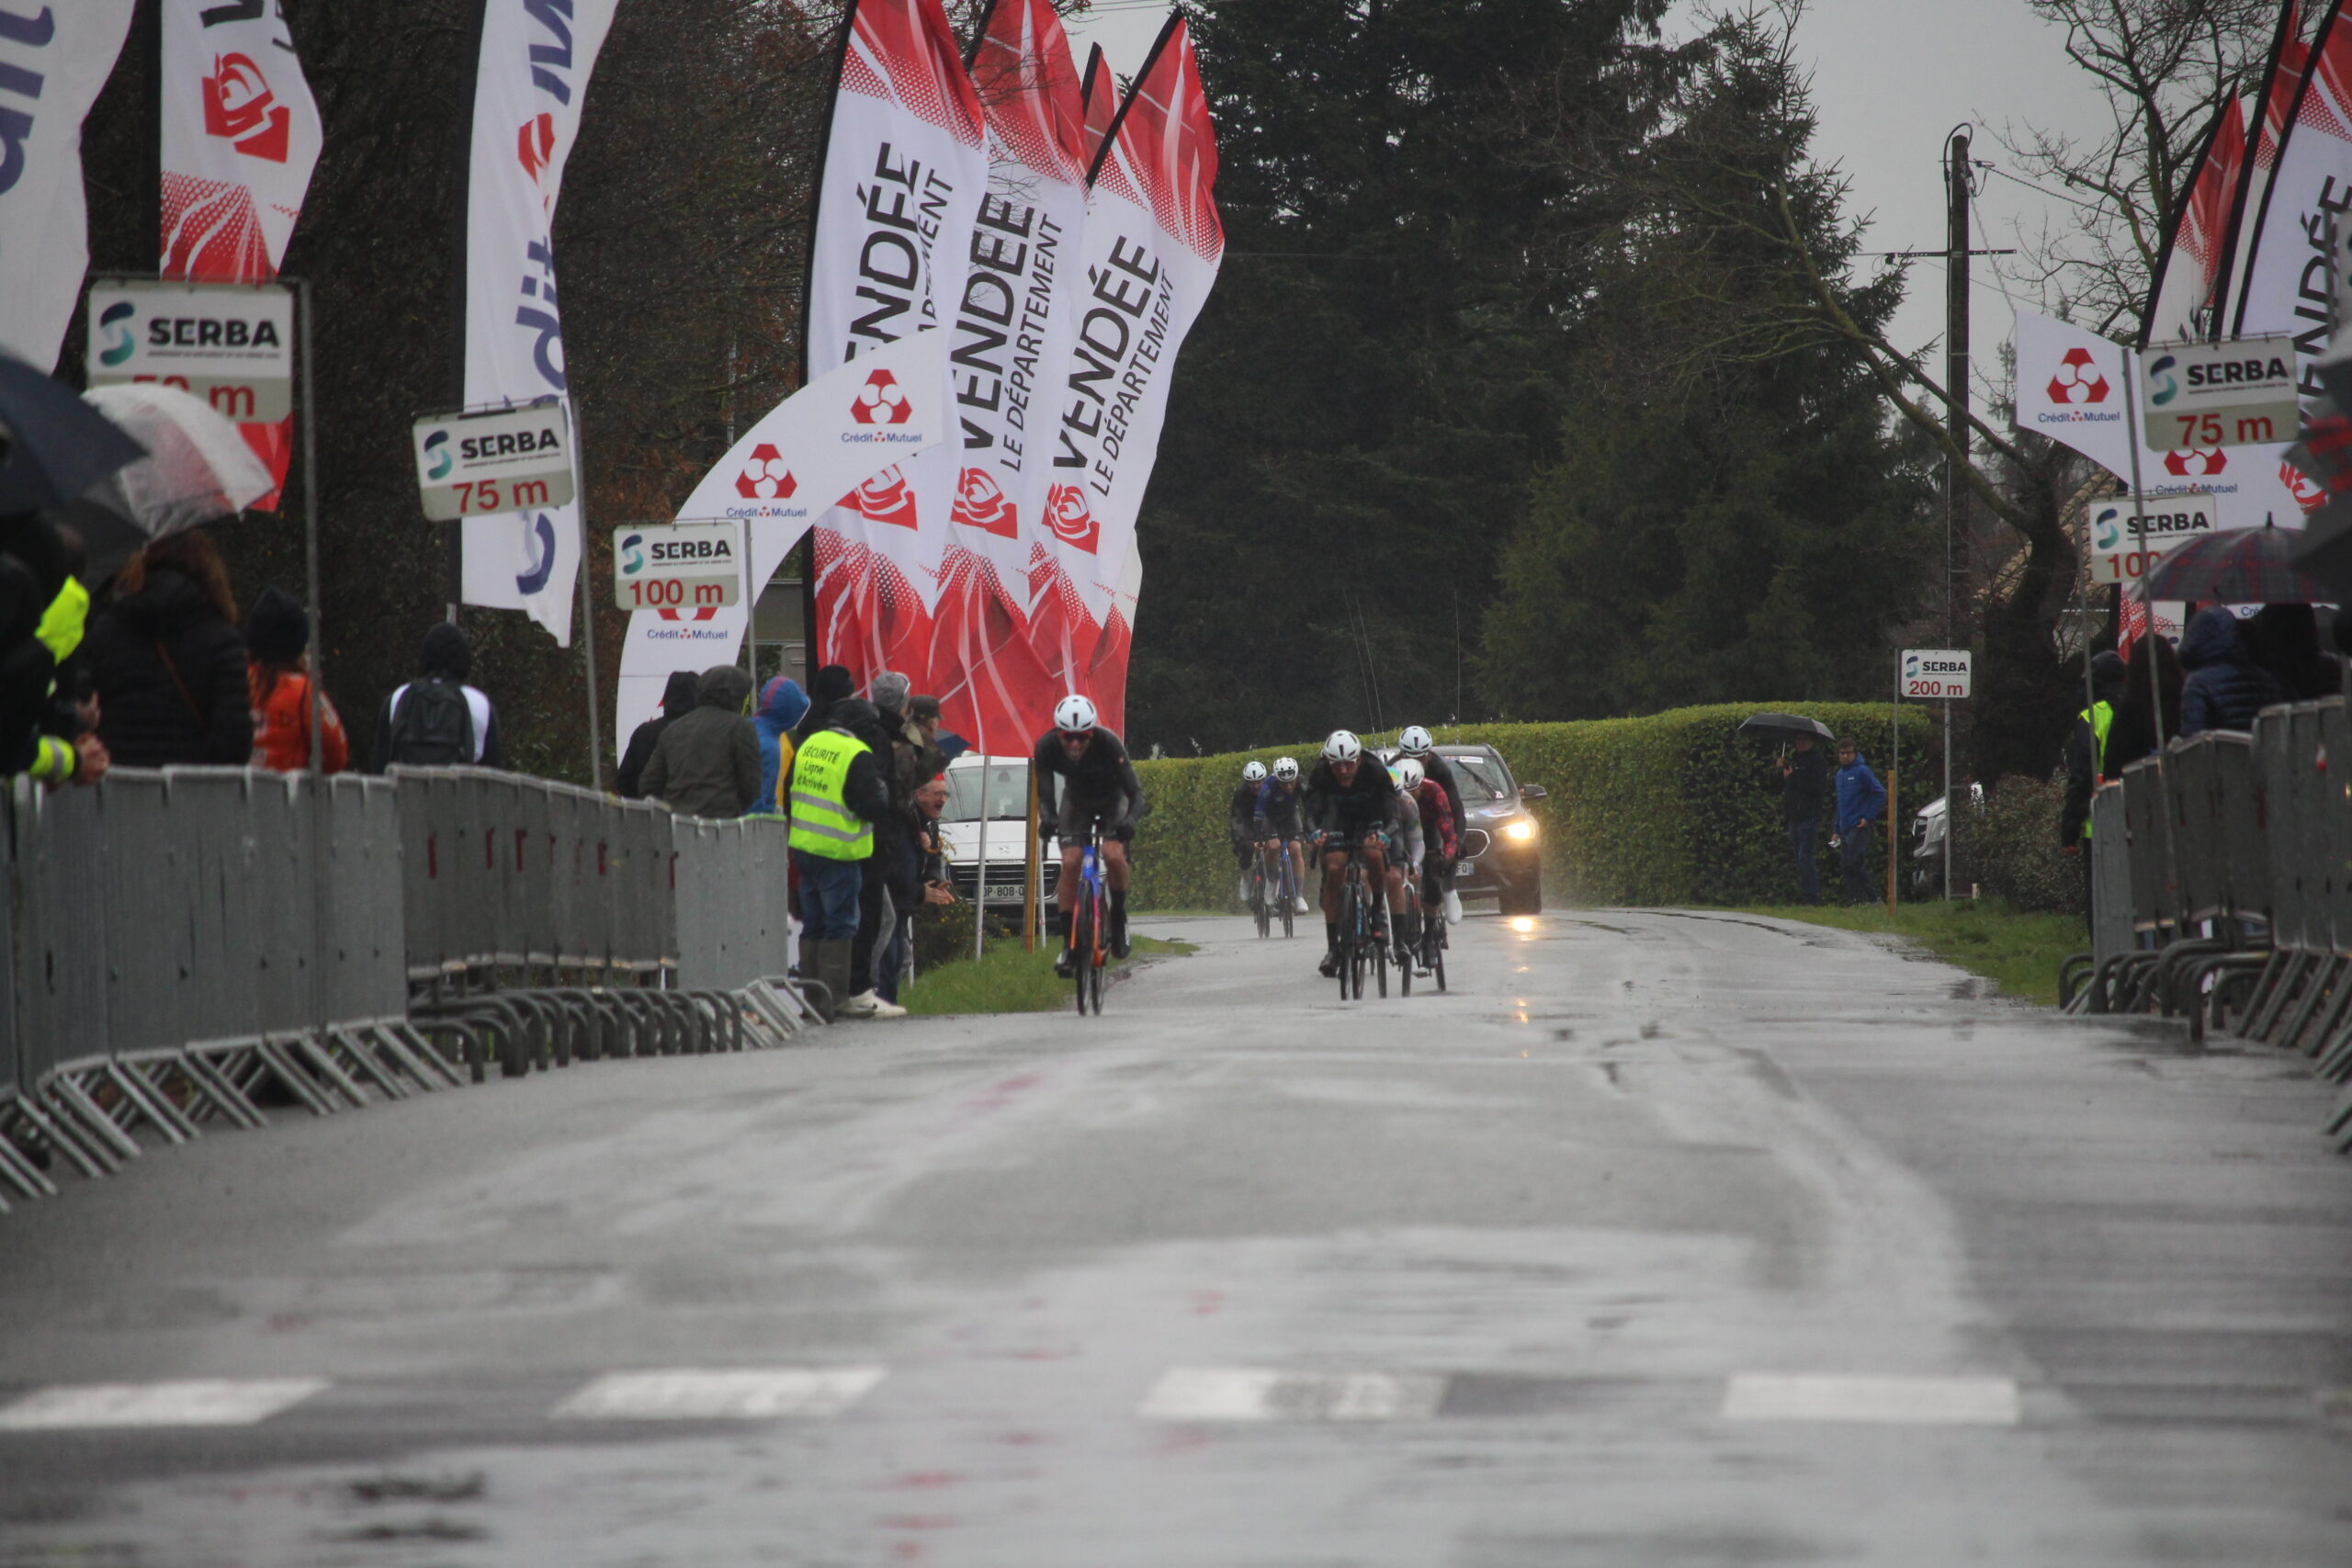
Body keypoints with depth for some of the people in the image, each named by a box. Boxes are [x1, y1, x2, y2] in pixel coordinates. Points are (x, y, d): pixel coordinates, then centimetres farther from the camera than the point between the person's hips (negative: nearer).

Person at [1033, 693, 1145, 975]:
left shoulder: (1108, 743, -35)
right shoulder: (1046, 747, -29)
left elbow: (1135, 791, -30)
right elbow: (1044, 794, -22)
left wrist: (1130, 821, -49)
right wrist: (1048, 820, -44)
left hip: (1112, 798, -2)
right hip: (1077, 800, 2)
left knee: (1113, 855, -26)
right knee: (1070, 862, -16)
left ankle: (1119, 918, 0)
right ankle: (1069, 942, -9)